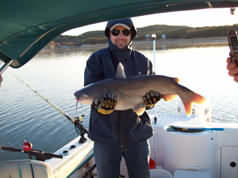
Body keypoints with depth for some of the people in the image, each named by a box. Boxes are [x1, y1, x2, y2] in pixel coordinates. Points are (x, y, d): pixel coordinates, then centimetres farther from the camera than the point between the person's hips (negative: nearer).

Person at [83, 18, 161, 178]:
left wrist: (150, 100, -19)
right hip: (106, 135, -1)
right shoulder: (97, 59, -4)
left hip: (136, 134, 2)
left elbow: (150, 95, 4)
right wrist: (102, 104, -33)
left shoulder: (143, 61, 3)